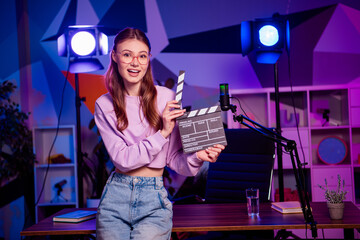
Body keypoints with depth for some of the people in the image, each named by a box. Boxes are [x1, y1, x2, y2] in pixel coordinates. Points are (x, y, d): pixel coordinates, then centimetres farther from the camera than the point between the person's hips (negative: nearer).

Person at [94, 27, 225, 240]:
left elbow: (174, 158, 1)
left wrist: (196, 157, -19)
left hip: (153, 200, -1)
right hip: (115, 197, 2)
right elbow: (122, 159, -10)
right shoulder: (105, 105, 1)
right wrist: (162, 133, -19)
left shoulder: (166, 97, -3)